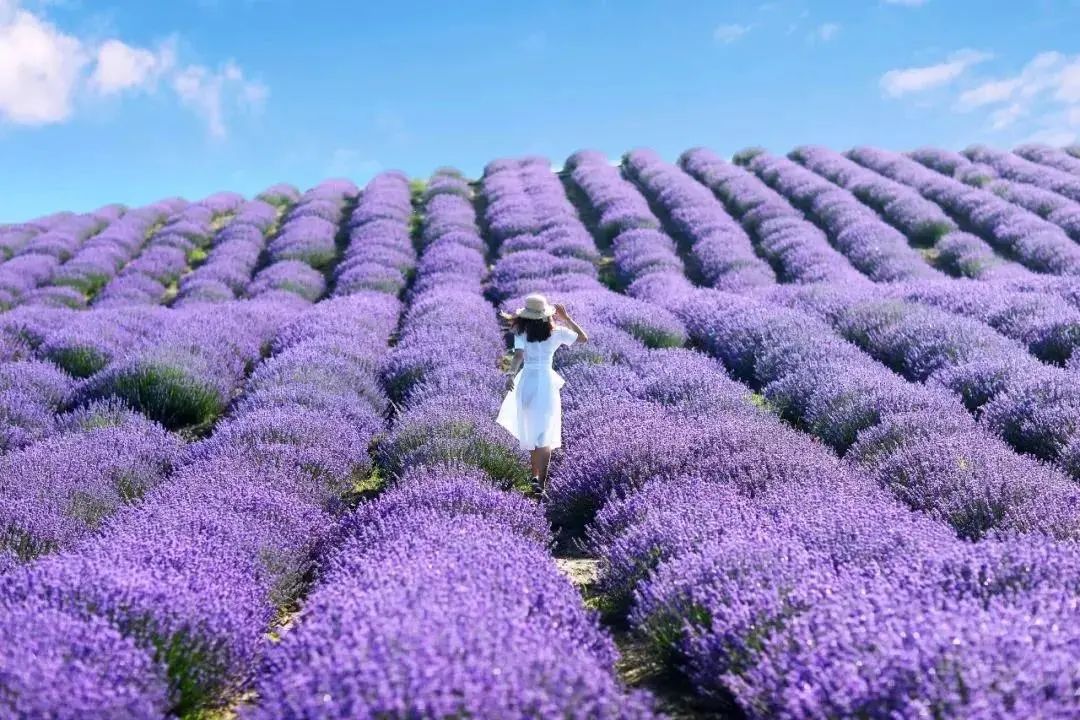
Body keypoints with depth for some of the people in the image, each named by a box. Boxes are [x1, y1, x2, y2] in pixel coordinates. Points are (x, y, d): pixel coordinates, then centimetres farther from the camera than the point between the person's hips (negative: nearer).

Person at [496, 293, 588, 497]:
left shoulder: (521, 333, -6)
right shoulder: (556, 332, -4)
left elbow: (518, 355, -22)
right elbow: (584, 338, 7)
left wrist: (511, 375, -32)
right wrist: (566, 318, 7)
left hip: (526, 382, 1)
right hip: (547, 383, -1)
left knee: (530, 431, 19)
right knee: (545, 436, 0)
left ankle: (535, 475, 31)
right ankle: (541, 480, -14)